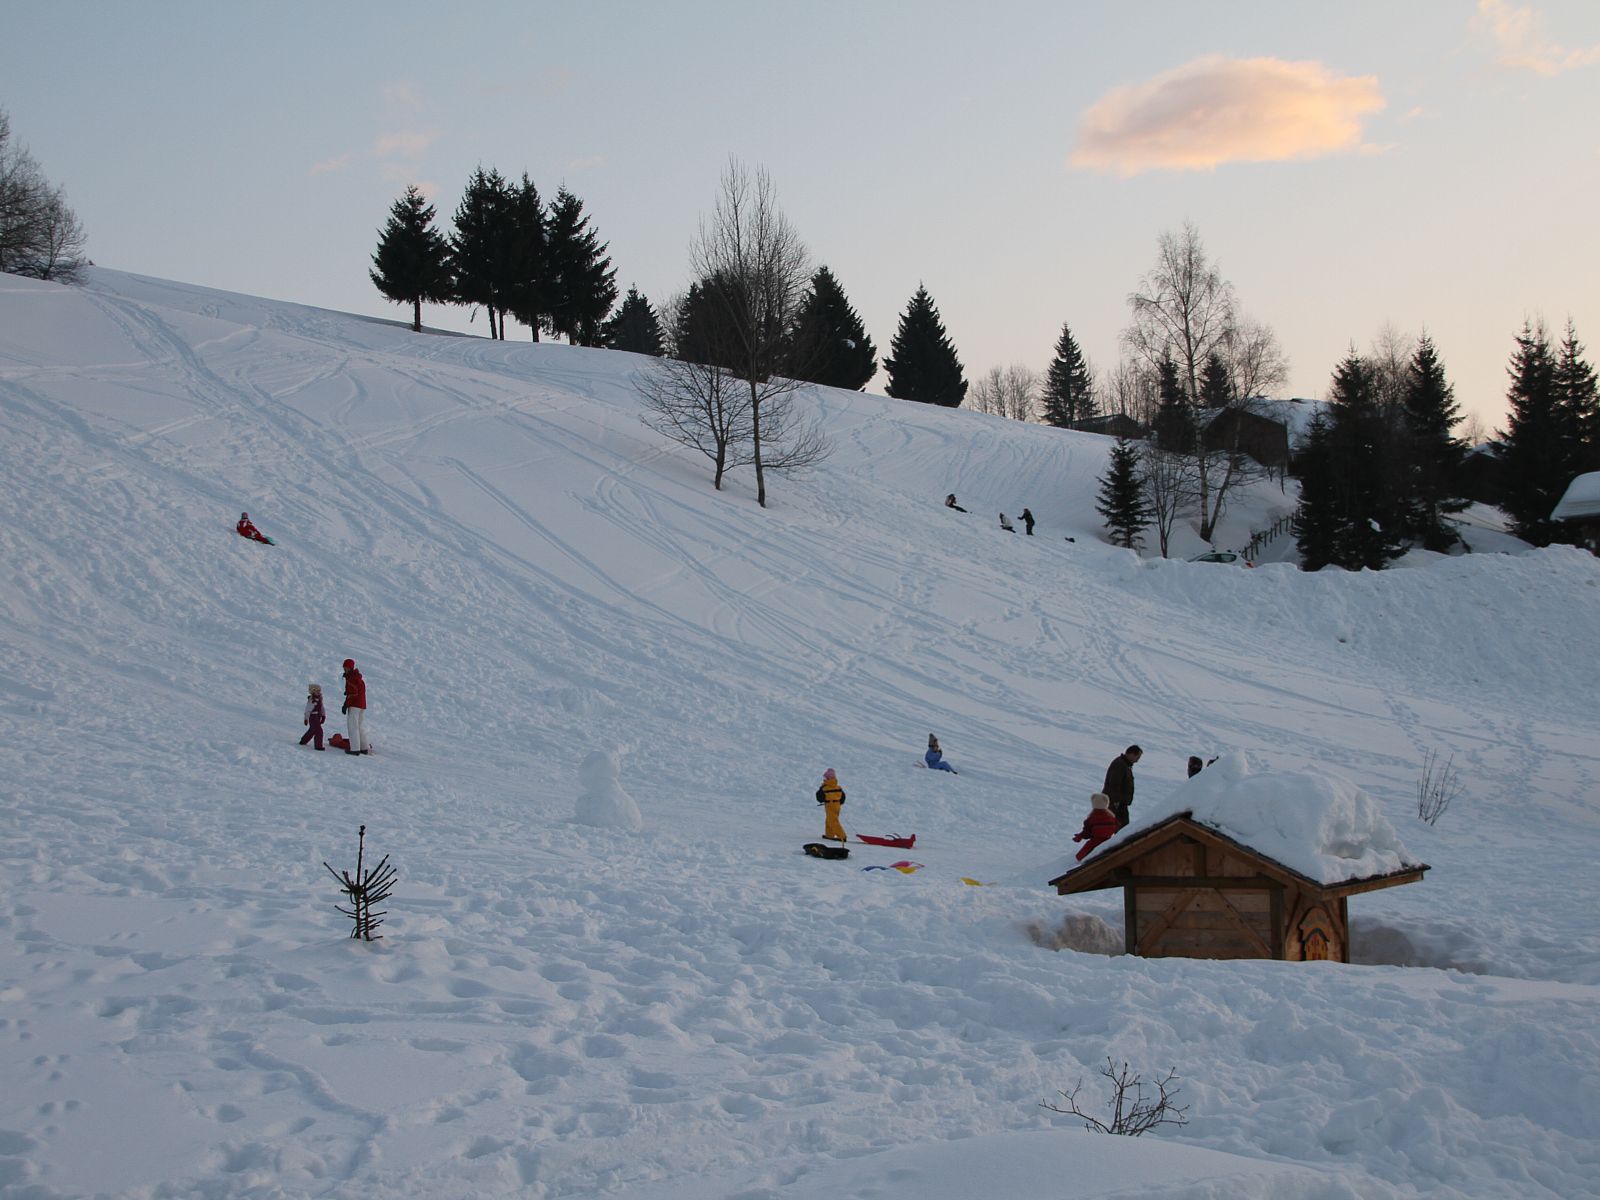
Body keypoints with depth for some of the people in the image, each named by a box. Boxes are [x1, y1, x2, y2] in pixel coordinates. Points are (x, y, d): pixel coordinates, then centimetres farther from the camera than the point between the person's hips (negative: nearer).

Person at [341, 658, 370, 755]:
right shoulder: (359, 678, 18)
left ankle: (355, 748, -12)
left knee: (353, 727, -7)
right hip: (362, 705, 9)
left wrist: (345, 705, -17)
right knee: (361, 727, 14)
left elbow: (352, 693, -18)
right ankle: (365, 748, 16)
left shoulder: (351, 678, -11)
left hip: (354, 705, -9)